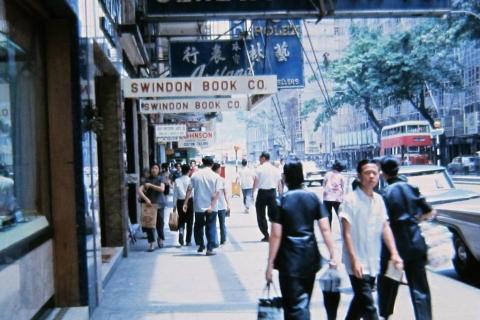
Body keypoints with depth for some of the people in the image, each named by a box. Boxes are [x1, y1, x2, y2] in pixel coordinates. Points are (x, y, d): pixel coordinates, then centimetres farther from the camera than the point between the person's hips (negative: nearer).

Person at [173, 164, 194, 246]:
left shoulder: (177, 180, -2)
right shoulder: (190, 180, -8)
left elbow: (175, 194, 0)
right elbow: (193, 192, -9)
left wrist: (174, 205, 6)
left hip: (180, 202, 1)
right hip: (189, 201, -1)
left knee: (181, 220, 17)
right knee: (189, 221, 11)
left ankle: (181, 231, -13)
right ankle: (188, 241, 15)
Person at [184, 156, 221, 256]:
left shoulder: (195, 175, -1)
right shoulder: (215, 176, -5)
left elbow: (189, 190, -4)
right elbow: (217, 193, -14)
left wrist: (185, 203, 1)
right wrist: (212, 205, -15)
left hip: (198, 206, 2)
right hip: (211, 207, -2)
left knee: (198, 226, 19)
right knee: (211, 227, 6)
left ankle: (201, 245, 26)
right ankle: (210, 249, 2)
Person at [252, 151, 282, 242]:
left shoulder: (260, 168, -5)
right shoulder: (275, 169, 8)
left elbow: (256, 182, -9)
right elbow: (279, 184, 9)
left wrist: (253, 192, -1)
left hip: (262, 192, -4)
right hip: (273, 192, 4)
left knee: (261, 215, 7)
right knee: (274, 214, 13)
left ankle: (266, 235, 3)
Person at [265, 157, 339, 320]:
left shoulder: (280, 201, -9)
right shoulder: (313, 198, 1)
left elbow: (276, 235, -12)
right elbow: (325, 229, -4)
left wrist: (270, 264, -7)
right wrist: (333, 254, 2)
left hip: (289, 259, -4)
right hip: (310, 257, 4)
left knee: (296, 306, 1)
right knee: (304, 302, 20)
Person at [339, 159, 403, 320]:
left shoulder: (379, 199, 7)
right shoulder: (350, 199, -12)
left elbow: (385, 227, 8)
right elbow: (347, 233, -14)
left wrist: (394, 253, -2)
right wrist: (354, 260, -18)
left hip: (373, 263, 6)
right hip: (358, 264, -6)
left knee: (360, 300, 19)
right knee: (368, 307, -6)